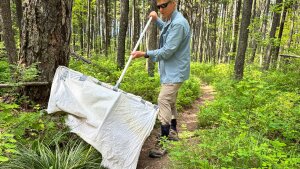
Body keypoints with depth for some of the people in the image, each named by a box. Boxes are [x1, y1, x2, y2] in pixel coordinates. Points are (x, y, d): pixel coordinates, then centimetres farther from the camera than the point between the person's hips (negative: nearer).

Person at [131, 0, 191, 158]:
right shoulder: (171, 21, 10)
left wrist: (144, 54, -16)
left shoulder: (178, 23, -22)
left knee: (163, 101, -16)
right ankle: (173, 131, 34)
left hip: (175, 71, -10)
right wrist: (156, 20, 19)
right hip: (171, 70, 10)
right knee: (170, 101, 18)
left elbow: (167, 52, -23)